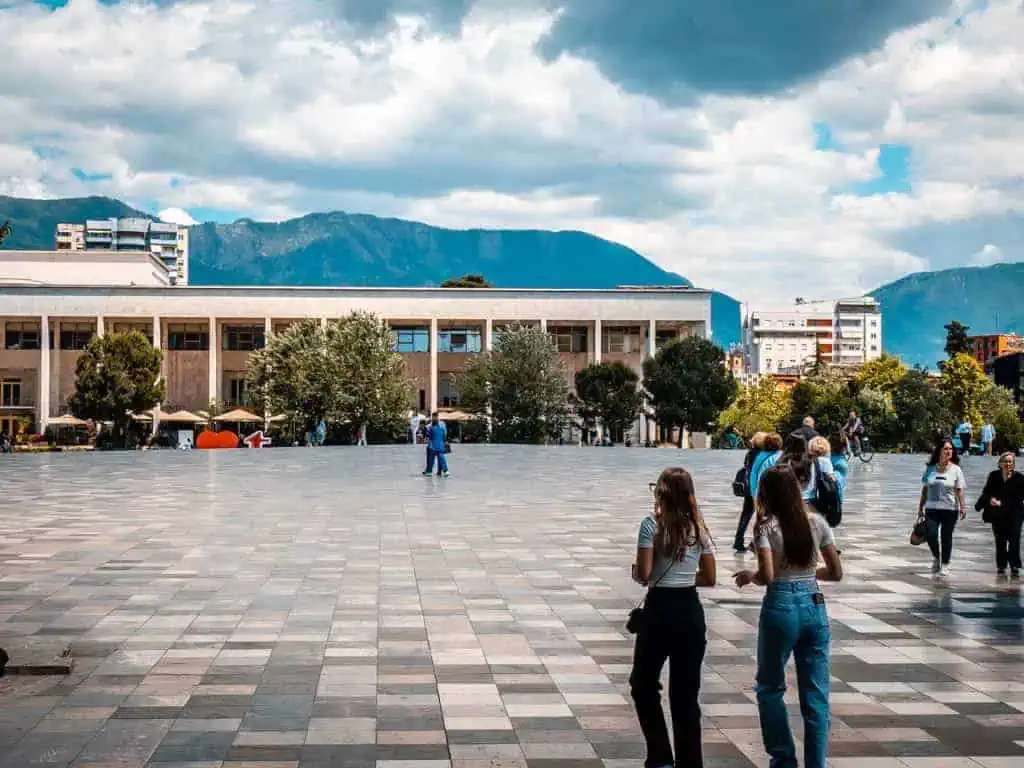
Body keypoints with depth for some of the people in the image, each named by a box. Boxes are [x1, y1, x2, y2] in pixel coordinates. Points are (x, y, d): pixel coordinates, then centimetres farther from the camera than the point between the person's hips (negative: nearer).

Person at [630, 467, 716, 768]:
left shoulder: (652, 524, -10)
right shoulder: (699, 528, 4)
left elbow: (643, 574, -14)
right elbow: (709, 578, 7)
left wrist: (634, 572, 7)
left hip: (659, 611, -4)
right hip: (691, 612, 4)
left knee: (643, 684, 14)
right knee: (686, 693, 10)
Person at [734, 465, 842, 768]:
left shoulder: (766, 526, -8)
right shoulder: (817, 522, 3)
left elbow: (767, 576, -18)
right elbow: (836, 573, 5)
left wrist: (749, 576, 3)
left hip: (780, 608, -3)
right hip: (814, 607, 3)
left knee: (770, 687, 15)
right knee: (816, 694, 9)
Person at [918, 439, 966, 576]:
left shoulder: (956, 469, 1)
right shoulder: (930, 468, 6)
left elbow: (959, 490, -1)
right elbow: (924, 489, 12)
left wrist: (962, 507, -11)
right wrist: (921, 507, 12)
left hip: (950, 509, -1)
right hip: (932, 508, 1)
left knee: (946, 537, 3)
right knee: (930, 534, -11)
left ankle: (945, 564, 18)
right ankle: (936, 557, 17)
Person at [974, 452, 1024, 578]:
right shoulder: (994, 475, 1)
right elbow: (986, 492, 8)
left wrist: (1002, 503, -17)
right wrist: (990, 499, -12)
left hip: (1014, 515, -3)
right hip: (997, 515, 3)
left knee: (1014, 541, -6)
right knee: (1000, 542, 7)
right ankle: (1001, 566, 18)